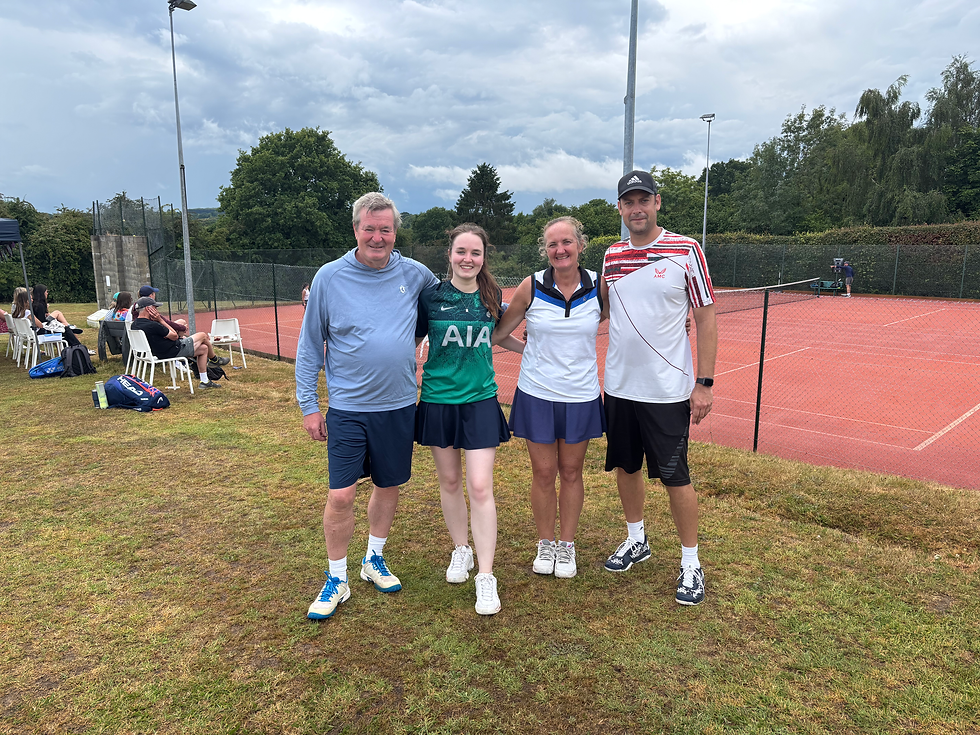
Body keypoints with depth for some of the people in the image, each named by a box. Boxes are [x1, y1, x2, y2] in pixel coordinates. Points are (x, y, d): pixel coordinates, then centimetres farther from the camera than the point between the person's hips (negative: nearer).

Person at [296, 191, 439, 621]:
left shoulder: (415, 274, -1)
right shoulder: (329, 278, -6)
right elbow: (309, 347, -1)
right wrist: (308, 406, -2)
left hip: (399, 405, 3)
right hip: (348, 408, -2)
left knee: (389, 486, 15)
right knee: (340, 496, -4)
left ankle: (374, 560, 37)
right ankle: (336, 580, 18)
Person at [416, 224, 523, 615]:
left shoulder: (491, 296, 3)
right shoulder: (430, 296, -4)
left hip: (480, 400, 0)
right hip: (438, 399, 0)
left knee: (480, 487, -5)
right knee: (449, 481, 12)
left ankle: (486, 577, 5)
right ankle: (461, 550, 35)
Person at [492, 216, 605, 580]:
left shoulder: (599, 286, -5)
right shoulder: (531, 287, -7)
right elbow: (499, 331, 5)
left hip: (581, 396, 1)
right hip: (537, 395, -1)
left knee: (571, 472, 12)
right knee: (543, 473, 8)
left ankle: (567, 545, 30)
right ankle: (546, 543, 29)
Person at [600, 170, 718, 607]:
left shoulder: (685, 251, -6)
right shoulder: (611, 256, 7)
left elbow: (706, 318, -6)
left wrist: (704, 382, -10)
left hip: (667, 390, -5)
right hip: (619, 386, 5)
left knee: (675, 477, 2)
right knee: (625, 467, 15)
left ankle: (690, 562, 19)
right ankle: (636, 540, 36)